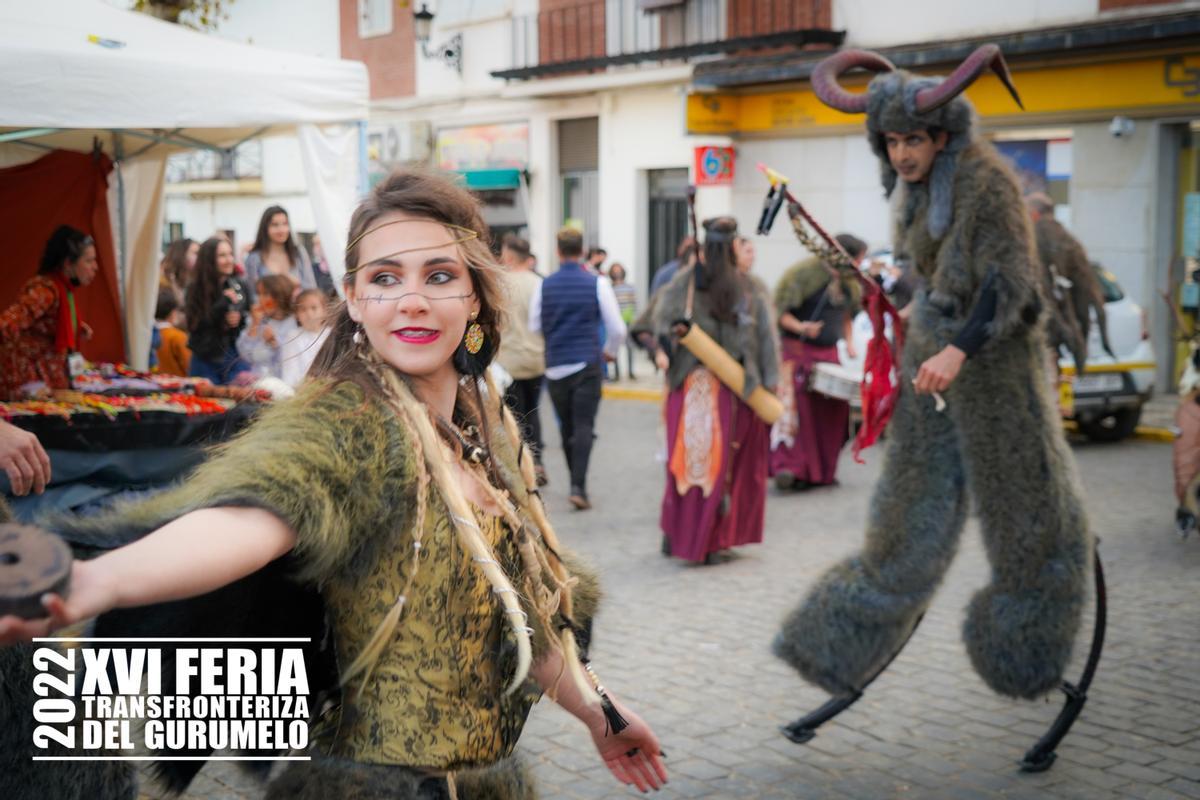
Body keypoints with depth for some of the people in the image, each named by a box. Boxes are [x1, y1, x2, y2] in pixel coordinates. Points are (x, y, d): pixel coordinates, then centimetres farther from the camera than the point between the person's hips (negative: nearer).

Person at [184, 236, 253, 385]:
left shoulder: (241, 286, 2)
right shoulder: (196, 289, -2)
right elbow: (194, 325, -11)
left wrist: (241, 318, -14)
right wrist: (224, 301, -16)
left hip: (236, 360, 1)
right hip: (205, 361, -1)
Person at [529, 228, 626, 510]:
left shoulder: (544, 286, 2)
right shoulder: (597, 283, -3)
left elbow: (534, 328, 9)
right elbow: (617, 328, -1)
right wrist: (610, 351, 18)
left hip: (555, 366, 2)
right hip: (588, 364, -2)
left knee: (566, 427, 14)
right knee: (584, 426, -4)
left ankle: (577, 483, 23)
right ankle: (578, 486, -15)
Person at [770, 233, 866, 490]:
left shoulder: (849, 282, 11)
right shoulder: (806, 273, -12)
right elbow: (780, 312, -12)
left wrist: (849, 341, 11)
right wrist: (801, 328, -28)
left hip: (829, 353, 7)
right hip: (798, 350, -7)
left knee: (832, 410, 4)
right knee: (793, 407, -15)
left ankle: (823, 471, 15)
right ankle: (787, 467, -18)